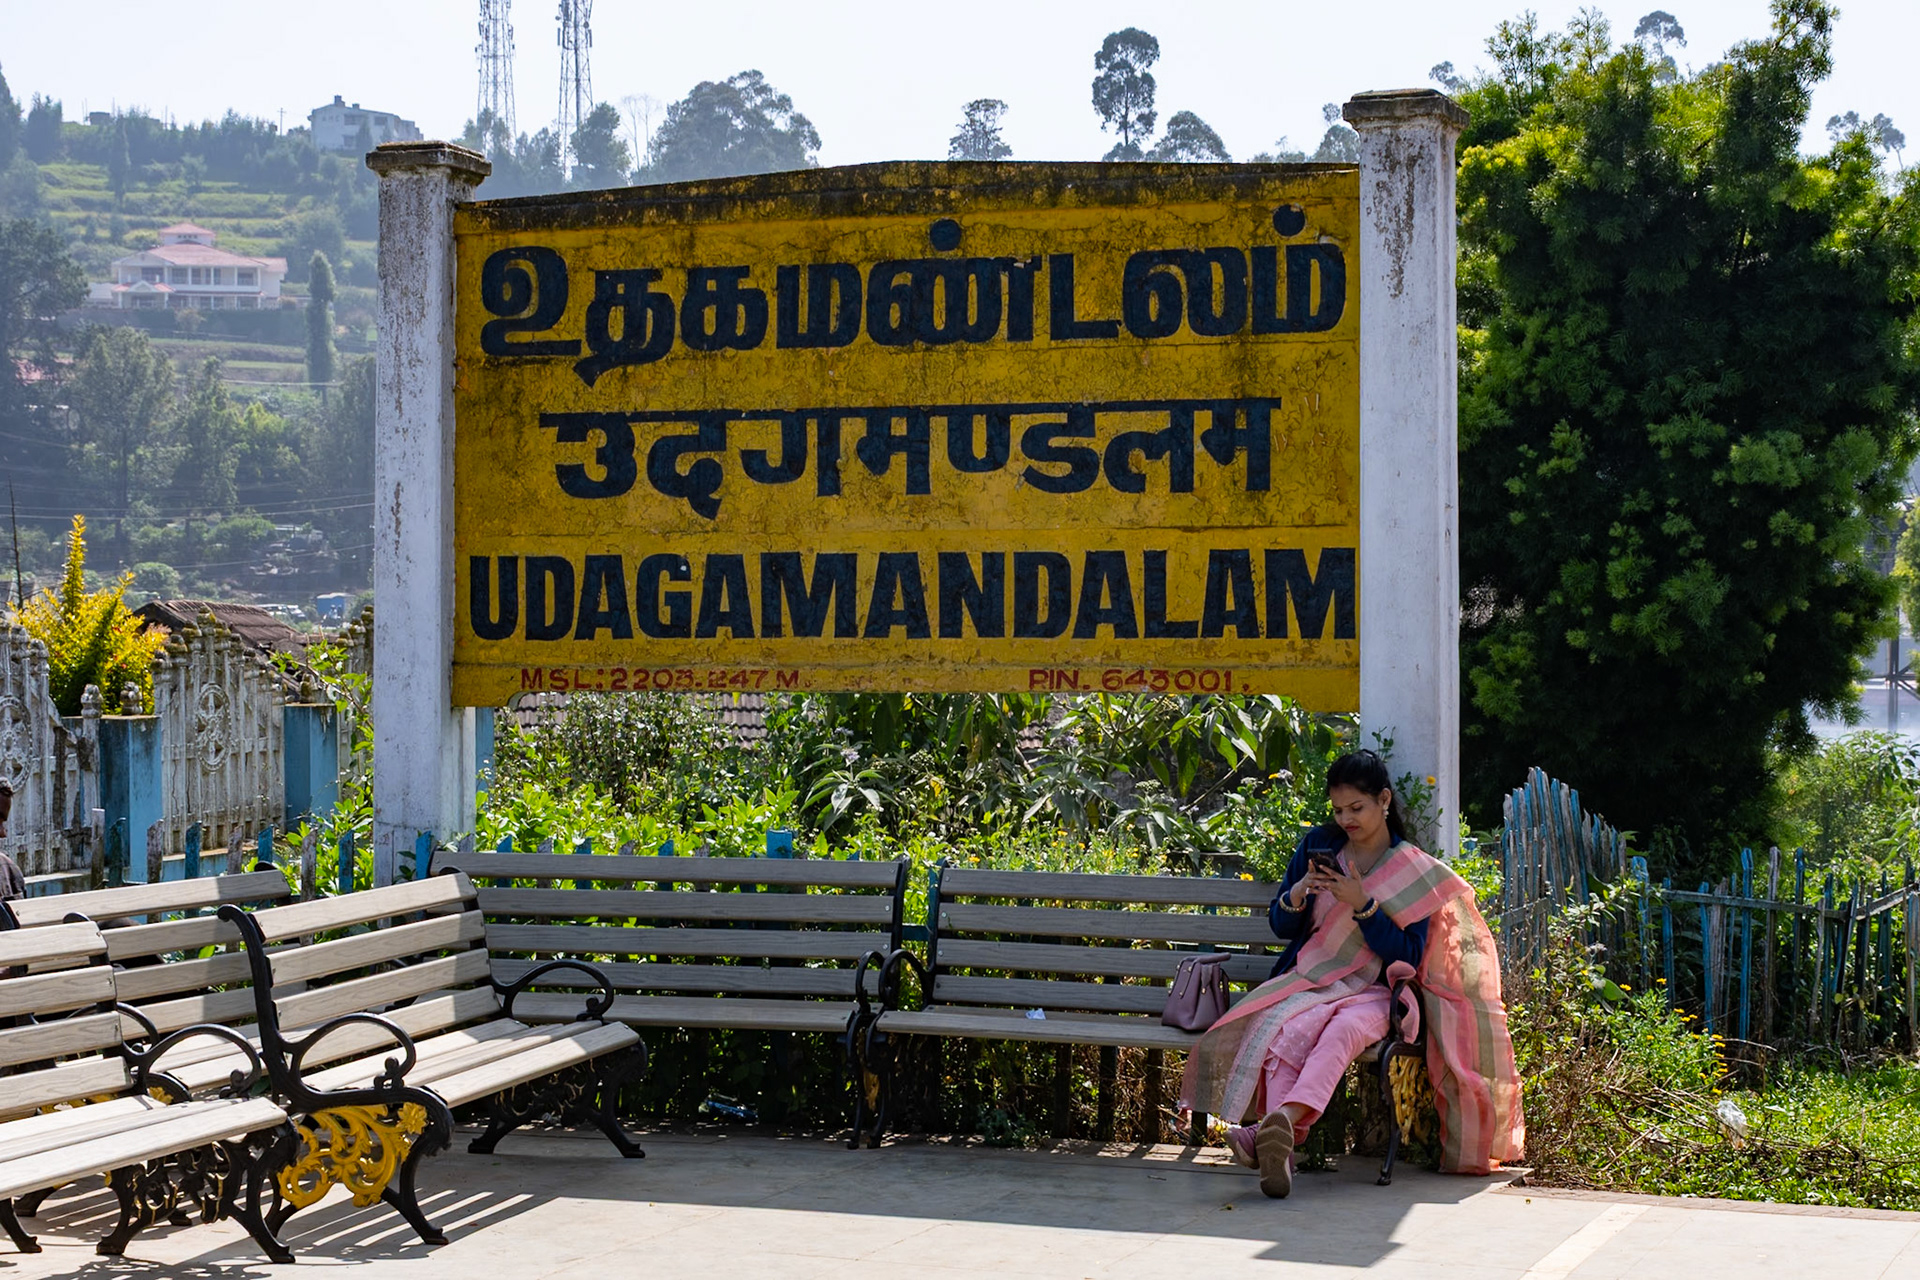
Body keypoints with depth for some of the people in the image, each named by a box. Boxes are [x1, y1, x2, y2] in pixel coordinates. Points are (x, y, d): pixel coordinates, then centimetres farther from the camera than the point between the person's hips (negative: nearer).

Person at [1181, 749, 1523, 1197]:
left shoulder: (1416, 873, 6)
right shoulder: (1318, 845, 13)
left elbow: (1407, 957, -3)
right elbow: (1280, 926, 15)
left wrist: (1361, 904, -16)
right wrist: (1298, 893, -8)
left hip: (1372, 991, -2)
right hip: (1311, 982, 2)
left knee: (1343, 1029, -39)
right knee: (1287, 1029, -36)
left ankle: (1279, 1122, -63)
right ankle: (1280, 1145, -55)